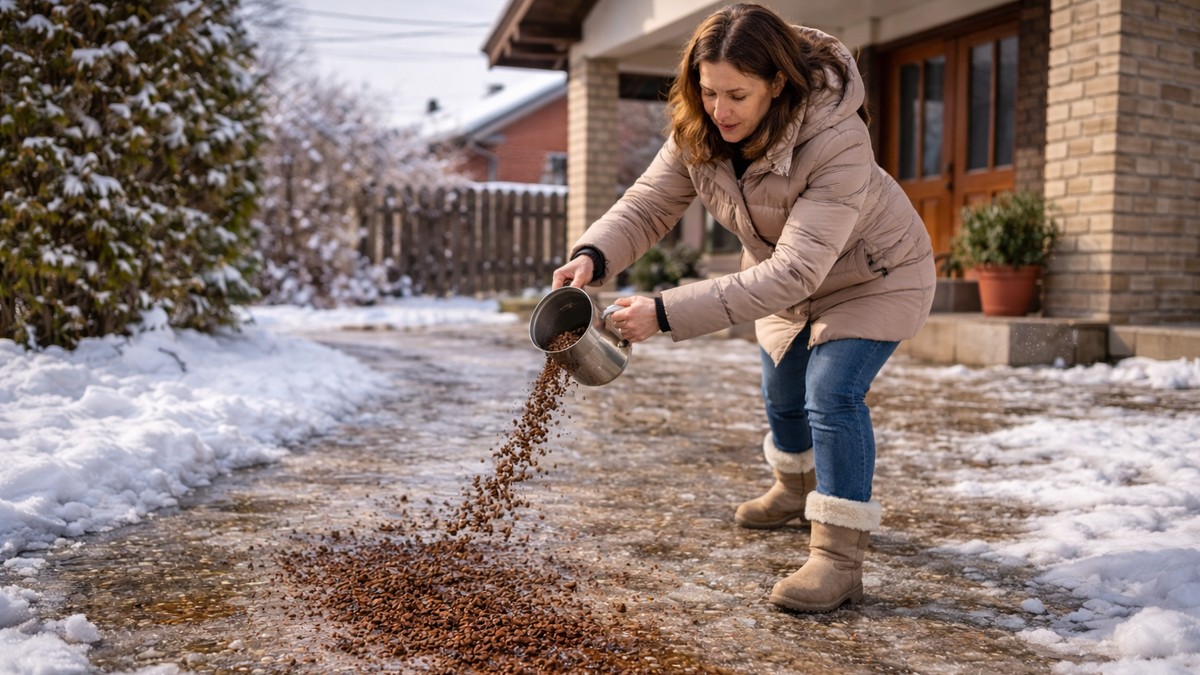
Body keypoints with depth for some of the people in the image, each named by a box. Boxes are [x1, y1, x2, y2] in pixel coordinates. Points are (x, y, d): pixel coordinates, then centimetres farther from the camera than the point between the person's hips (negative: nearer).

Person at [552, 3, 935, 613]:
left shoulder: (836, 143, -43)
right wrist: (593, 256, -47)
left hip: (873, 276, -6)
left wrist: (667, 314, -54)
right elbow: (648, 203, -24)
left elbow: (794, 272, -48)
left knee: (832, 394, -24)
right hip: (786, 276, 7)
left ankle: (840, 558, -15)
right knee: (782, 396, 21)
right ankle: (797, 492, 50)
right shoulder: (699, 131, -23)